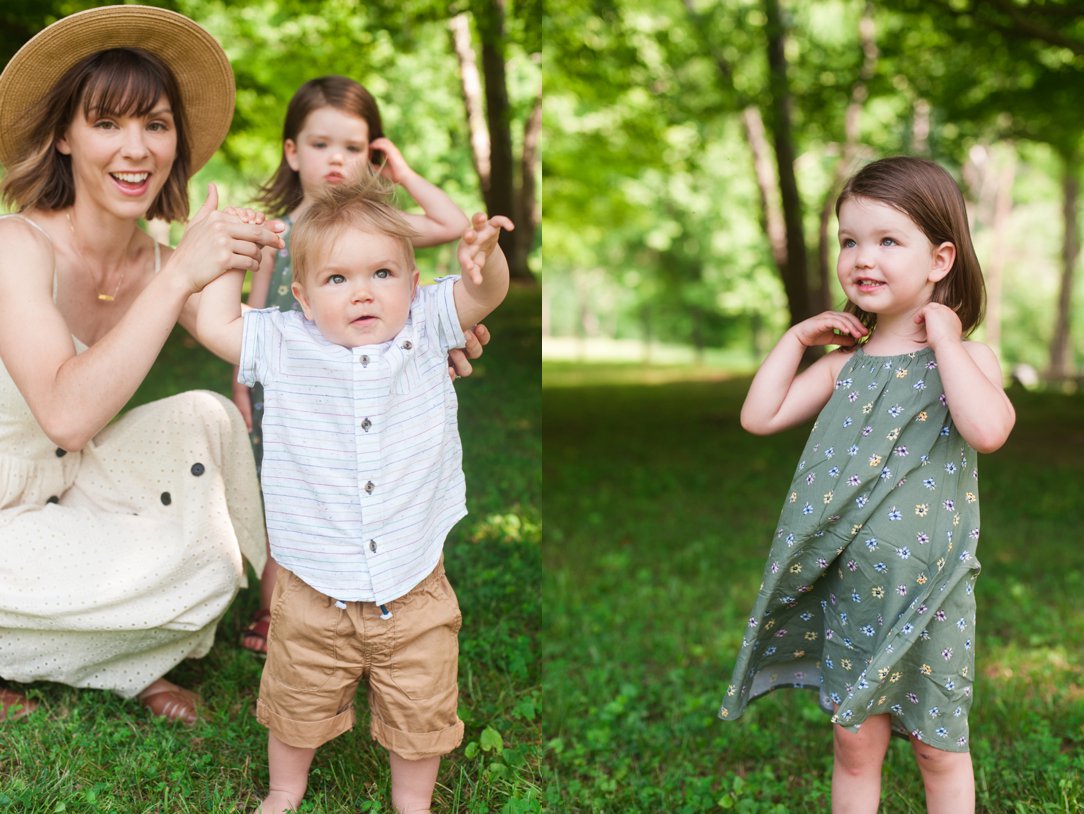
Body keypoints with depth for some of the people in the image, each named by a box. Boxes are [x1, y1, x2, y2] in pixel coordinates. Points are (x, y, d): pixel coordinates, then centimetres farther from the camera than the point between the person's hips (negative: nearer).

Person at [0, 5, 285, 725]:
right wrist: (181, 276, -39)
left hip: (63, 488, 7)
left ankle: (127, 663, 4)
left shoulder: (155, 263, -4)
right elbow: (68, 415, -37)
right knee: (196, 567, -18)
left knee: (207, 418, -10)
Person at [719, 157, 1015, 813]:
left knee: (940, 748, 14)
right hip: (850, 590, 3)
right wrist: (797, 338, 2)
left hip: (930, 594, -3)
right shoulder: (845, 364, 4)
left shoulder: (966, 358, -8)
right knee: (855, 744, 15)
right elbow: (759, 417, 0)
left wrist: (944, 339, -21)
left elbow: (988, 429, -29)